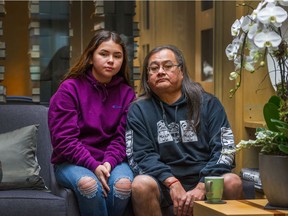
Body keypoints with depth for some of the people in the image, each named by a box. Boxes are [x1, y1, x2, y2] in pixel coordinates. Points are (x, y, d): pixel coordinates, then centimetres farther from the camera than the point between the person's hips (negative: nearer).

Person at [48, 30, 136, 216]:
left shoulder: (127, 93, 6)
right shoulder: (69, 88, -3)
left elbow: (122, 137, 1)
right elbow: (64, 139, -10)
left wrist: (109, 162, -19)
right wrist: (93, 166, -21)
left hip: (112, 160, 3)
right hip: (73, 162, -2)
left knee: (123, 184, -31)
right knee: (89, 184, -36)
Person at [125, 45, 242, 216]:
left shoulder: (208, 103, 7)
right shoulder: (139, 110, 6)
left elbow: (225, 149, -2)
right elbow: (141, 155, -3)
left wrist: (201, 187, -16)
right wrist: (172, 183, -19)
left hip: (205, 180, 1)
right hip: (163, 182, 0)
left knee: (232, 182, -29)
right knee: (141, 184, -32)